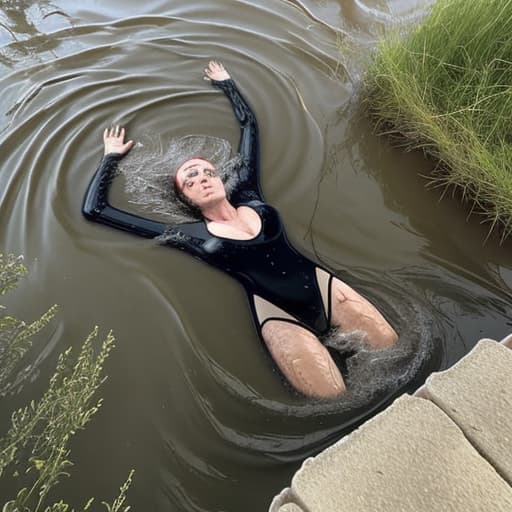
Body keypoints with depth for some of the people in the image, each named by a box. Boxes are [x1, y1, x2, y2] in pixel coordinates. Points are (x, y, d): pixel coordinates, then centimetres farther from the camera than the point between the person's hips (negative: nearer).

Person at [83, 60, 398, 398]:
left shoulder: (249, 197, 12)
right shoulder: (191, 235, 4)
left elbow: (248, 122, 25)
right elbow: (94, 209, 10)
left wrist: (225, 82, 37)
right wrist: (112, 157, 23)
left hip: (322, 285, 4)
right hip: (278, 316, -3)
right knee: (335, 400, -15)